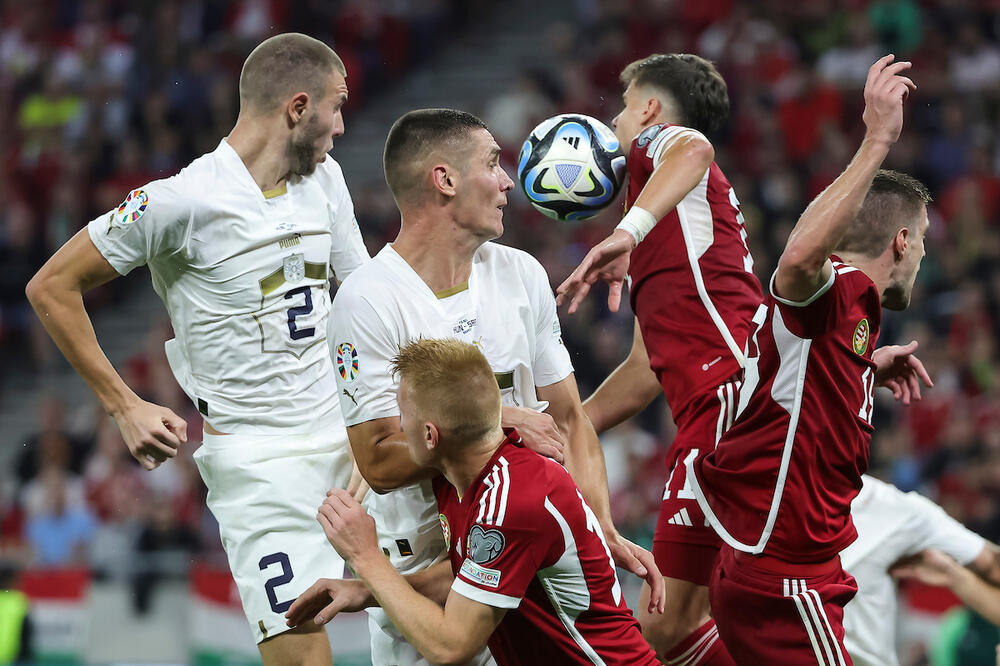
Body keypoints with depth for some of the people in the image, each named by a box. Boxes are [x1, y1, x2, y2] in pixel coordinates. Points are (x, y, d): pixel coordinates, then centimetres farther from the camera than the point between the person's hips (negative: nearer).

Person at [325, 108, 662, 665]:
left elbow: (567, 419, 10)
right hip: (426, 570, -5)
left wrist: (604, 531, 0)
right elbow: (379, 461, -17)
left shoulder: (522, 275, 7)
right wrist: (496, 425, -18)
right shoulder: (369, 299, -12)